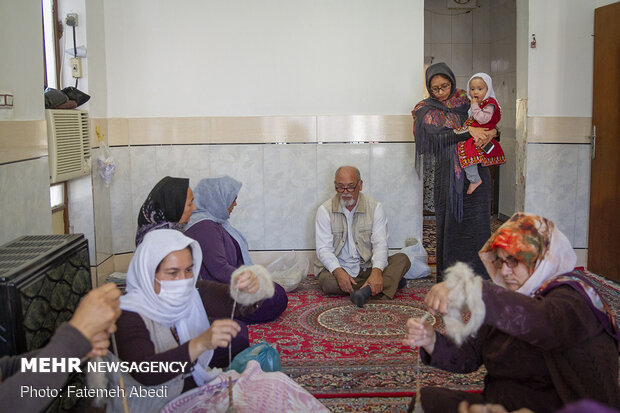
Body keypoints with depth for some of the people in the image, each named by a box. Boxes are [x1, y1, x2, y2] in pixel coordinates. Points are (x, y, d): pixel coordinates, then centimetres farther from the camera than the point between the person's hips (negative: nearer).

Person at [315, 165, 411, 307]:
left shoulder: (375, 207, 0)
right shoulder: (325, 210, -2)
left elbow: (380, 244, -9)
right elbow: (323, 249, -9)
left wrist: (377, 271, -30)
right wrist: (338, 272, -29)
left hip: (367, 269, 1)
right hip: (338, 268, -1)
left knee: (402, 259, -20)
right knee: (326, 280, -34)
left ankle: (366, 290, -44)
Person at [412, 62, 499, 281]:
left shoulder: (466, 101, 10)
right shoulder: (426, 110, 3)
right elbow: (438, 138, -12)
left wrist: (491, 132, -12)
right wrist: (469, 131, -20)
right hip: (448, 175, -1)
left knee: (476, 223, -2)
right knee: (450, 222, -2)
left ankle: (479, 278, 4)